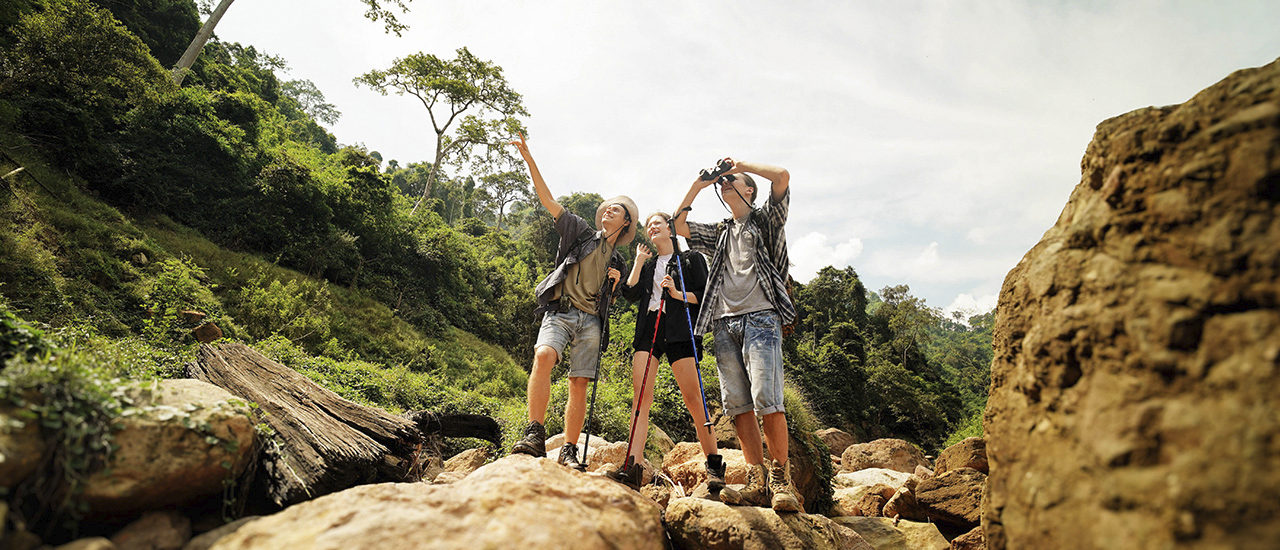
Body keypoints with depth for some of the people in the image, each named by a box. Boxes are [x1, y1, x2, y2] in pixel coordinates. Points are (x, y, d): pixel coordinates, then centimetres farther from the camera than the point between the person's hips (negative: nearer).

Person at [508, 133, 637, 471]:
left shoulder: (618, 262, 23)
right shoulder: (581, 233, 15)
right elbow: (548, 200, 7)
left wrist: (616, 283, 5)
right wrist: (529, 160, 0)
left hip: (590, 321, 3)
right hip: (559, 311, -3)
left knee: (579, 386, -3)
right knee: (543, 356, -30)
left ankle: (569, 451, 6)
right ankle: (535, 435, -30)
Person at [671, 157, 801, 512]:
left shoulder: (766, 220, 14)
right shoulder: (720, 233, 27)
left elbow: (782, 176, 0)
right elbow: (679, 224, 25)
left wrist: (740, 165, 10)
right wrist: (698, 186, 22)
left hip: (760, 317, -5)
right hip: (725, 323, 5)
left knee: (767, 400, -17)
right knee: (738, 404, -3)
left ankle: (781, 480, -8)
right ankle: (758, 482, 0)